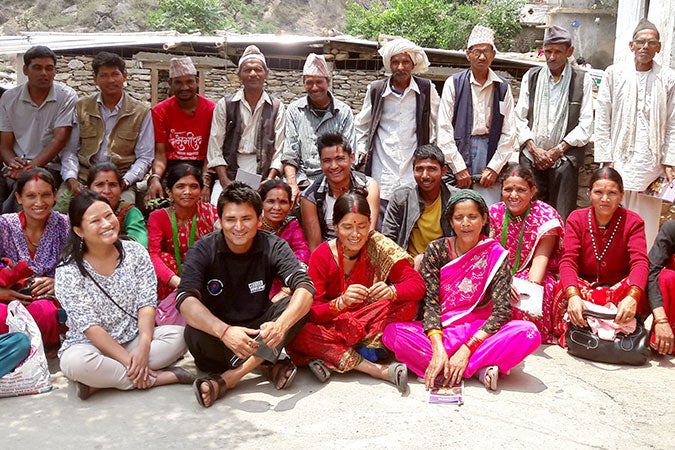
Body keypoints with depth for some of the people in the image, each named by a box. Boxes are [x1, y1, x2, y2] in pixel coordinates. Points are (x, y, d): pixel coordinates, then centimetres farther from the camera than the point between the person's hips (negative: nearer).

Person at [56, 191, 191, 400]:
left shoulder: (135, 252, -1)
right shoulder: (68, 272, -11)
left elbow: (147, 303, -7)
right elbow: (89, 326, -15)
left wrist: (143, 347, -22)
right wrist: (127, 359, -22)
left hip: (134, 339, 3)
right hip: (91, 346, -3)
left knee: (178, 335, -22)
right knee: (76, 362, -36)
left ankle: (101, 383, -22)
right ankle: (156, 377, -23)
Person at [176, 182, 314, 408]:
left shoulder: (273, 247, -10)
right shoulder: (203, 251, -12)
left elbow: (305, 288, -24)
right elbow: (186, 300, -27)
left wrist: (280, 325, -45)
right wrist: (225, 331, -46)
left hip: (258, 331, 2)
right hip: (217, 332, -1)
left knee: (297, 306, -25)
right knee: (194, 334, -33)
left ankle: (229, 377, -29)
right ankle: (269, 366, -21)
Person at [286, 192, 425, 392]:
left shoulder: (379, 247, -9)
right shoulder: (322, 256, -11)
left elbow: (417, 284, -15)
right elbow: (313, 313, -16)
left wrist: (391, 291, -37)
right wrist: (342, 302, -37)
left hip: (374, 324, 1)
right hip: (331, 327, -1)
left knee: (408, 305, -26)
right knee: (296, 334, -31)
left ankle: (332, 359, -24)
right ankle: (377, 369, -30)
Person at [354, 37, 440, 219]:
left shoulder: (427, 89, 5)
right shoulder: (376, 90, 6)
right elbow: (361, 124, 21)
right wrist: (362, 149, 12)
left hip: (415, 170, 0)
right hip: (382, 172, 0)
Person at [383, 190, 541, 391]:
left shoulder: (496, 255, -2)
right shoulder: (436, 250, 0)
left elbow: (501, 311, -10)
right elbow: (430, 302, -9)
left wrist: (467, 349, -21)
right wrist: (438, 348, -25)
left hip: (479, 332, -1)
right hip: (439, 331, 1)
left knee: (529, 332, -28)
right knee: (392, 332, -27)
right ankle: (481, 369, -26)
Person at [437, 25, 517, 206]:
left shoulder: (503, 88, 11)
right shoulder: (454, 83, 5)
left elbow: (509, 133, 7)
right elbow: (444, 130, -1)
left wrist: (494, 168, -2)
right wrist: (459, 168, -7)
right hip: (459, 149, -2)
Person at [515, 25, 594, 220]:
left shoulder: (583, 80, 7)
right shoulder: (531, 77, 13)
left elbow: (586, 124, 1)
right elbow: (520, 118, 9)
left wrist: (559, 150, -7)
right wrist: (534, 149, -4)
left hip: (564, 159, -1)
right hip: (531, 158, 2)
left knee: (562, 218, -4)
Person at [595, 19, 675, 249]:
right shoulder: (614, 74, 3)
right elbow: (602, 120, 2)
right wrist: (606, 159, -3)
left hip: (651, 164, 1)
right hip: (619, 160, 0)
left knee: (647, 222, 5)